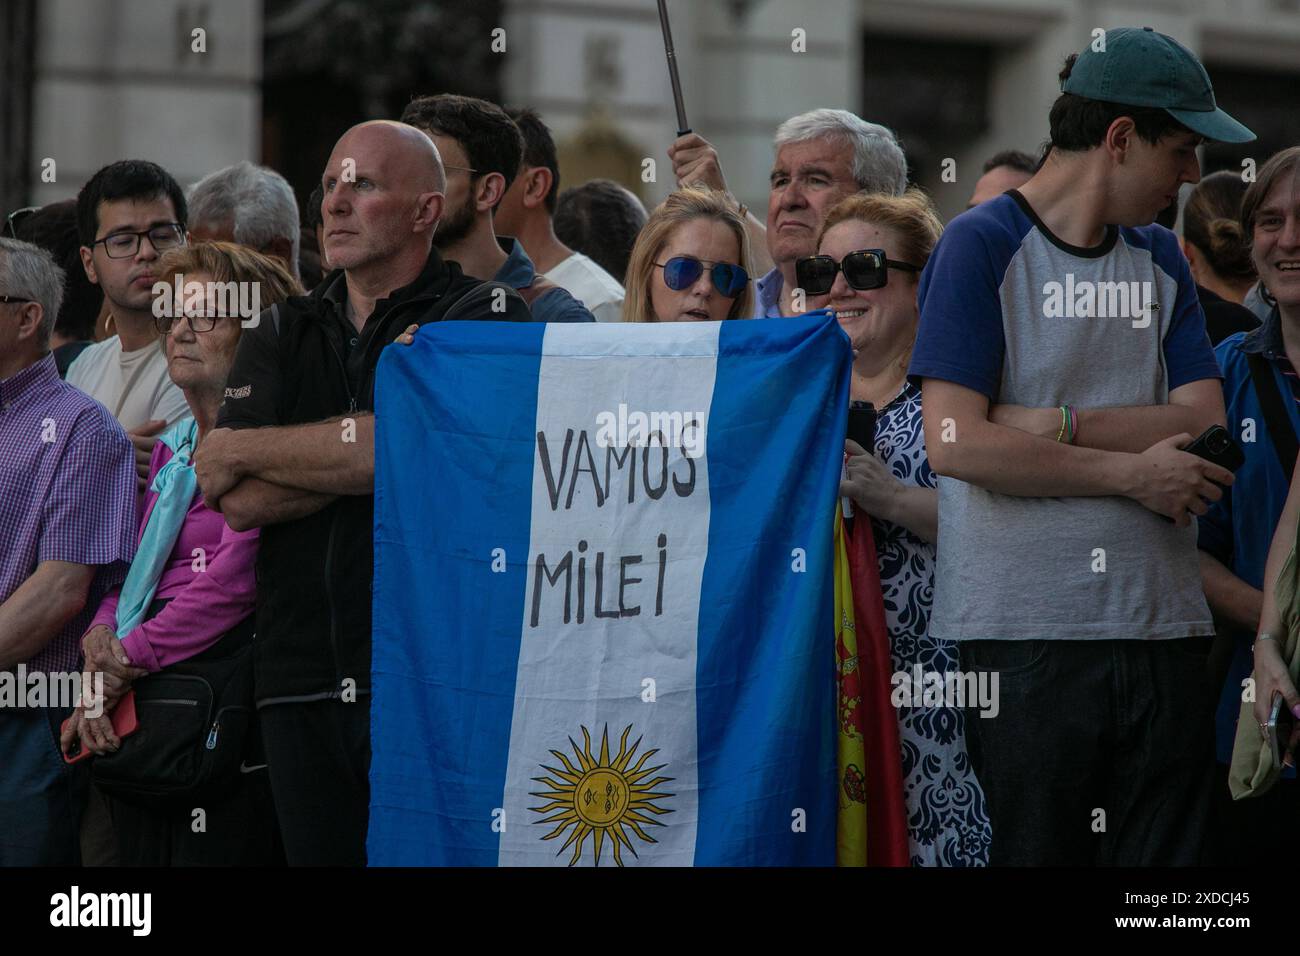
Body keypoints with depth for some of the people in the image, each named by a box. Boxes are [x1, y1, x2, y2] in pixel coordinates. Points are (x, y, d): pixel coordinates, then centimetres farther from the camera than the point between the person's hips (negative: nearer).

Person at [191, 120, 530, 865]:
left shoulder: (488, 320, 1)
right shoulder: (281, 336, 16)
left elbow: (393, 443, -15)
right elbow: (238, 503, 2)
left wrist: (240, 450, -2)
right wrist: (366, 457, -8)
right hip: (304, 683, 5)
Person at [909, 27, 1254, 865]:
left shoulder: (1159, 258, 16)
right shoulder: (983, 246, -3)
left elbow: (1204, 424, 4)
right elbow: (956, 443, -14)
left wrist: (1059, 426, -10)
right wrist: (1132, 472, -9)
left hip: (1163, 620, 5)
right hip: (1028, 629, -5)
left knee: (1165, 853, 6)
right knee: (1036, 849, -1)